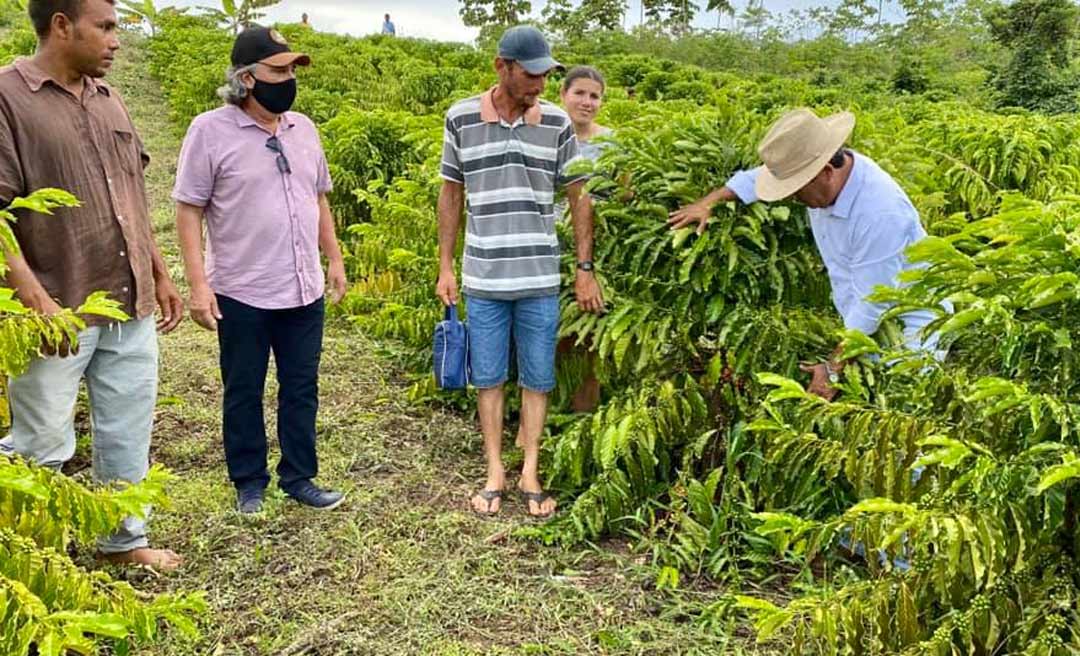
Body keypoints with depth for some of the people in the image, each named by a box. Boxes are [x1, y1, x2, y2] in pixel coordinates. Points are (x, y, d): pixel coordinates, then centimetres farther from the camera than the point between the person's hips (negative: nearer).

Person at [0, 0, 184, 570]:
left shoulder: (107, 98, 12)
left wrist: (160, 276, 18)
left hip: (131, 307, 7)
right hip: (59, 314, -6)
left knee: (128, 432, 15)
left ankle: (125, 539, 30)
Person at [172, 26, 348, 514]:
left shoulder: (303, 128, 7)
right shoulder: (211, 131, -9)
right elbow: (189, 211, -9)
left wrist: (334, 260, 14)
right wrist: (198, 284, -14)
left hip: (304, 291, 5)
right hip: (241, 294, -4)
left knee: (302, 389, 12)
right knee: (244, 392, 10)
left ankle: (299, 478, 26)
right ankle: (249, 482, 26)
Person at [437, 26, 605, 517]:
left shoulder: (557, 124, -1)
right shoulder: (461, 118, -1)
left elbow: (579, 197, 5)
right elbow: (451, 195, 6)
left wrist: (585, 269, 2)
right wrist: (445, 267, 5)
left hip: (540, 278, 0)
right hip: (483, 278, 0)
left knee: (537, 378, 7)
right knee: (488, 377, 8)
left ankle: (530, 472, 20)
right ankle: (495, 472, 21)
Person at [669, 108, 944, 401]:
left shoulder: (880, 213, -31)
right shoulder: (819, 170, -7)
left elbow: (871, 305, -26)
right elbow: (758, 177, 16)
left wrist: (833, 369, -20)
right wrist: (709, 202, 18)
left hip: (909, 332, -7)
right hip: (866, 326, 7)